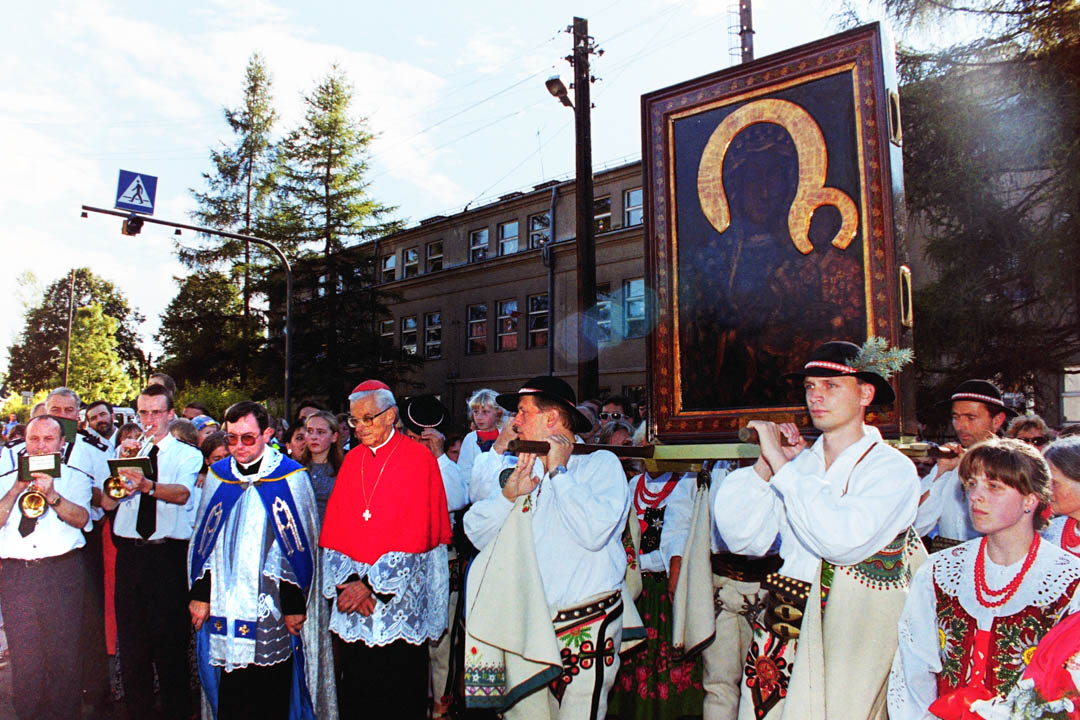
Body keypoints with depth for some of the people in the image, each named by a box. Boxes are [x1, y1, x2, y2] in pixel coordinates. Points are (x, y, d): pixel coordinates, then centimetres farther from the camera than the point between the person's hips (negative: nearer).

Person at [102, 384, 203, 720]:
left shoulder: (187, 454, 5)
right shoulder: (124, 450, 14)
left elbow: (182, 493, -16)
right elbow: (107, 502, 3)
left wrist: (147, 485, -34)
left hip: (168, 553, -3)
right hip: (129, 551, 3)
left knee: (170, 639, 1)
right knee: (131, 639, 7)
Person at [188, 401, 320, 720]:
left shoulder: (290, 477, -7)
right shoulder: (217, 475, 5)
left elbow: (301, 544, -5)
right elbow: (203, 539, 11)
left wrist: (294, 603, -5)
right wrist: (200, 593, 7)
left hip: (271, 607, -3)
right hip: (225, 605, 3)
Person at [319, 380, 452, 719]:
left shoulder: (419, 458, -6)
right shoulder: (352, 459, 10)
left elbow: (415, 534, -12)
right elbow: (334, 527, 6)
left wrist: (372, 584, -14)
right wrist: (350, 580, -8)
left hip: (399, 600, -4)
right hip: (352, 599, 4)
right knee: (355, 691, 9)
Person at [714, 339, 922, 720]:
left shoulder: (892, 468, -7)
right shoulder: (799, 462, 5)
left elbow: (842, 540, -25)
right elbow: (745, 540, 1)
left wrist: (780, 464, -20)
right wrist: (765, 466, -7)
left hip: (852, 637, -4)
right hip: (780, 631, 4)